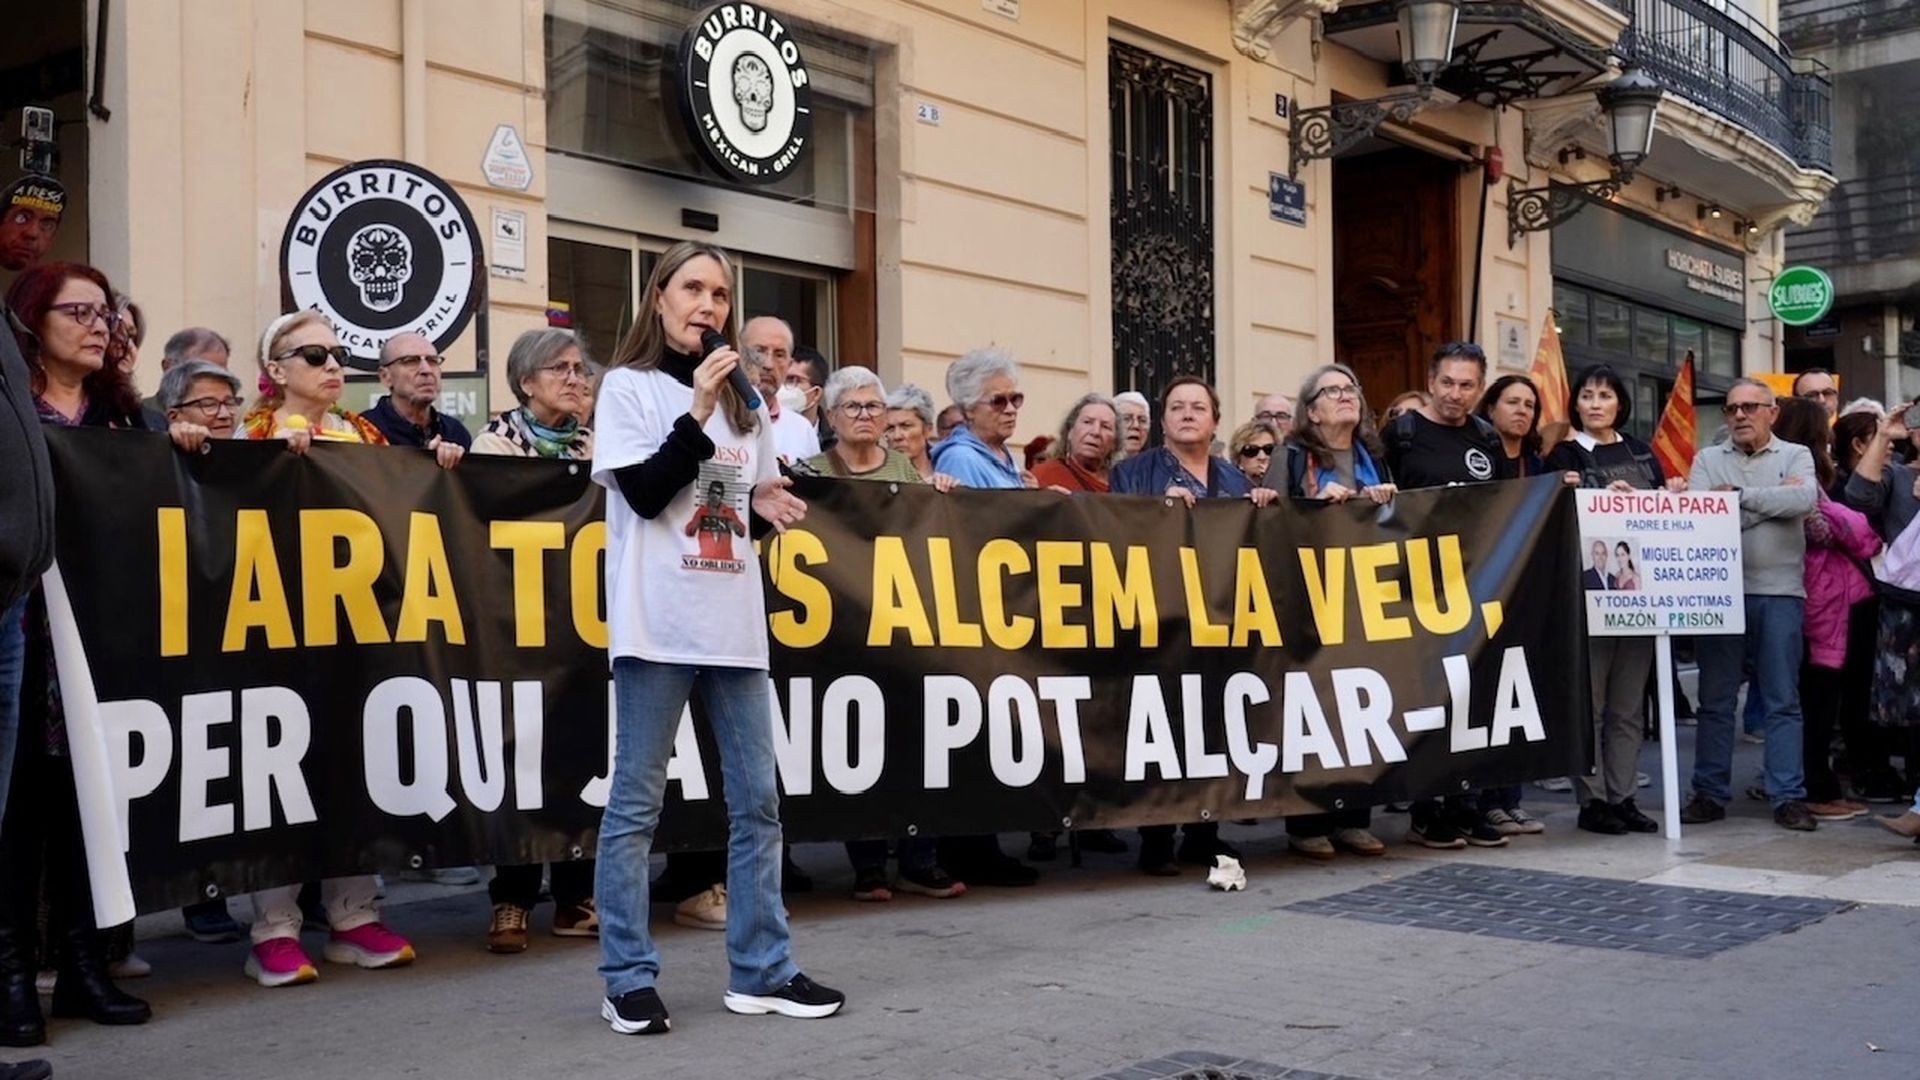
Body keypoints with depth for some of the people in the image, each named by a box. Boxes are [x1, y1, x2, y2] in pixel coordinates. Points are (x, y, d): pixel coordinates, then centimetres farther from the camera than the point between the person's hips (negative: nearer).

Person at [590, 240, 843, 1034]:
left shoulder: (743, 397, 18)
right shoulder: (628, 386, 0)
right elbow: (645, 493, -10)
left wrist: (766, 508, 1)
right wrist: (699, 410, -16)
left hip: (735, 621, 6)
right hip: (658, 624, -6)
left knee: (757, 801, 7)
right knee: (636, 805, 0)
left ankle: (761, 970, 15)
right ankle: (628, 981, 7)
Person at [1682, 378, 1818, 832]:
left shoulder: (1796, 456, 9)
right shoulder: (1707, 460, 11)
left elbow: (1805, 499, -12)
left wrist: (1739, 496, -8)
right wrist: (1775, 499, -6)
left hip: (1779, 593, -1)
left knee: (1783, 701, 2)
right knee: (1715, 701, 5)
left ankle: (1789, 797, 7)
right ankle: (1709, 794, 11)